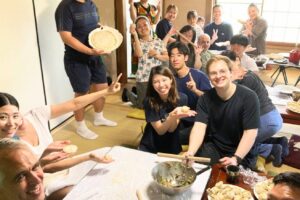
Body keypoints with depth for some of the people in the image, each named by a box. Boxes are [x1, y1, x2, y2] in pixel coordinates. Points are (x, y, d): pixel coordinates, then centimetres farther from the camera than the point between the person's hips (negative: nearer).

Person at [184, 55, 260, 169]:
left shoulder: (248, 97, -17)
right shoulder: (205, 98, -6)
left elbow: (250, 132, -19)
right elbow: (199, 127, -17)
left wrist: (236, 158, -30)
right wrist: (190, 152, -35)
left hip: (242, 154, -3)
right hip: (214, 147, 3)